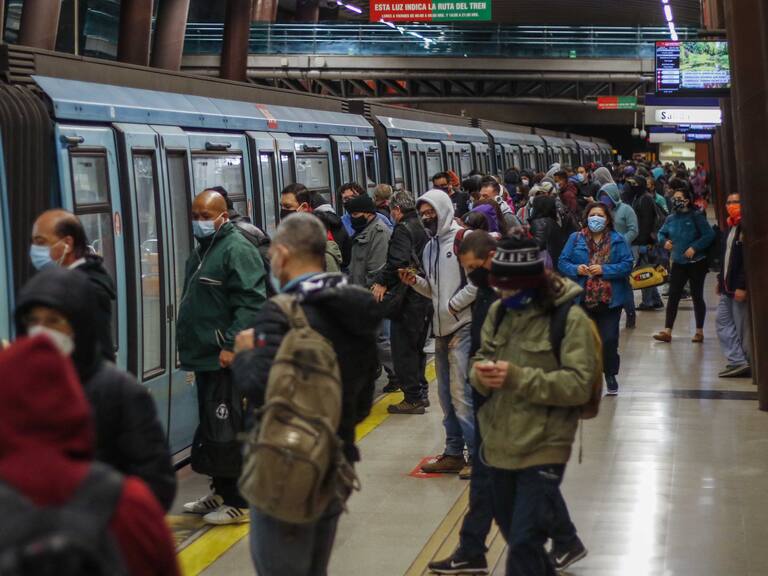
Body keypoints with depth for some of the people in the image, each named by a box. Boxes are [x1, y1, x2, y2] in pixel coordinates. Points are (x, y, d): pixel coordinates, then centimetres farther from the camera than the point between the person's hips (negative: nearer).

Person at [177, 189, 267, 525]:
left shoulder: (237, 249, -12)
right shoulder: (202, 251, 19)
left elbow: (250, 302, -20)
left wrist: (231, 345, -24)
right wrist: (188, 346, 22)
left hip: (225, 359, -10)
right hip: (205, 357, 10)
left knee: (227, 431, -7)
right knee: (210, 428, 16)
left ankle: (237, 503, -1)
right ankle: (220, 493, 26)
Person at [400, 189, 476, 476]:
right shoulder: (429, 247, 16)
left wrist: (452, 305, -15)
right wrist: (415, 281, 4)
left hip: (463, 326, -8)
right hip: (442, 329, 9)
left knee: (461, 393, -11)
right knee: (446, 394, 12)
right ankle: (454, 453, 20)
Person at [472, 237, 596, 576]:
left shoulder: (569, 318, -13)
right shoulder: (498, 312, 6)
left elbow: (579, 385, -18)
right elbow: (481, 359, 13)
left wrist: (519, 377, -27)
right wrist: (481, 374, -13)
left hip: (543, 447, -7)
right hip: (500, 444, 7)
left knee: (524, 544, -10)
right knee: (512, 531, 23)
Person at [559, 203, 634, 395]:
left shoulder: (617, 240, 1)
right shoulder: (575, 239, 5)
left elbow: (627, 264, -6)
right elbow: (562, 262, 4)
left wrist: (604, 270, -17)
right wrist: (577, 269, -16)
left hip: (609, 300, -2)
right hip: (582, 299, 2)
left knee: (609, 339, -2)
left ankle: (610, 375, 15)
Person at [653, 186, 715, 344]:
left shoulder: (696, 216, -10)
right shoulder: (671, 218, 5)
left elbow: (709, 235, -14)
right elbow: (662, 233, 19)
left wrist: (694, 247, -21)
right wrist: (664, 241, -2)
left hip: (696, 263, -4)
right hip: (678, 263, 4)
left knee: (697, 296, 5)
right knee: (673, 296, -2)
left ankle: (699, 331, 16)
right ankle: (667, 331, -4)